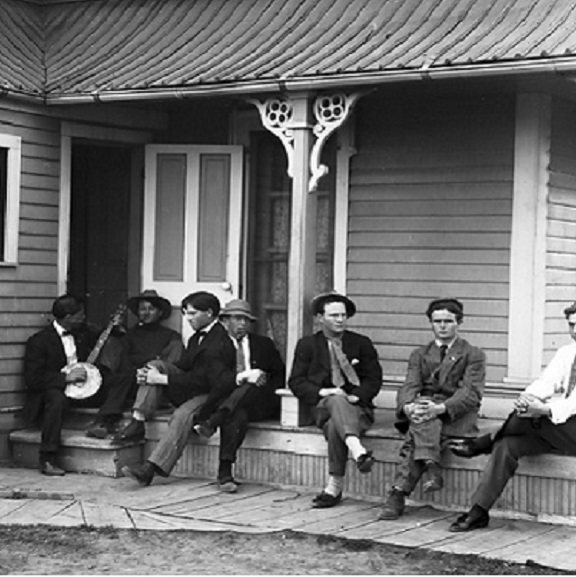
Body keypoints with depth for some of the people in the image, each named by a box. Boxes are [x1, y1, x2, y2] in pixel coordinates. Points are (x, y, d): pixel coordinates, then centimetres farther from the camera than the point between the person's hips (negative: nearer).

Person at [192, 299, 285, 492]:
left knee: (252, 386, -35)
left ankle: (212, 423, -41)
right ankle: (224, 473, -44)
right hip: (226, 400, -2)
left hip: (260, 405, 2)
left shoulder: (264, 344, 22)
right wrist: (239, 377, -16)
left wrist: (268, 389, -4)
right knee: (237, 416, -38)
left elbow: (281, 375, 17)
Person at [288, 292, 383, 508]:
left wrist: (356, 396, -13)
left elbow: (374, 379, 8)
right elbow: (296, 381, 6)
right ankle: (358, 451, -60)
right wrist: (321, 392, -14)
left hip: (356, 407, 1)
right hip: (322, 406, -1)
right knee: (336, 401, -39)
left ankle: (334, 487, -42)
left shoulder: (362, 343, 16)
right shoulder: (307, 345, 14)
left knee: (335, 425, -36)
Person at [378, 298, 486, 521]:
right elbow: (409, 387, 4)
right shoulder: (419, 355, 21)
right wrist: (409, 407, -23)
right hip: (423, 407, 3)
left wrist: (441, 408, -25)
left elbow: (471, 393, -6)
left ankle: (398, 494, -39)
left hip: (456, 416, -3)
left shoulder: (473, 355, 10)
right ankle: (432, 468, -45)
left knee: (415, 438, -32)